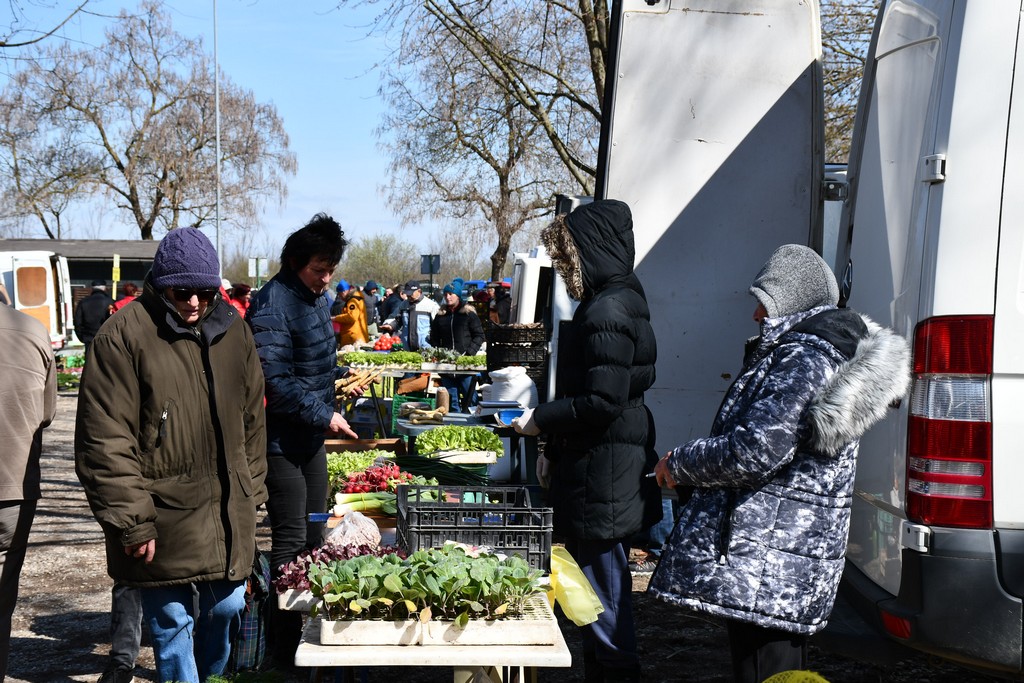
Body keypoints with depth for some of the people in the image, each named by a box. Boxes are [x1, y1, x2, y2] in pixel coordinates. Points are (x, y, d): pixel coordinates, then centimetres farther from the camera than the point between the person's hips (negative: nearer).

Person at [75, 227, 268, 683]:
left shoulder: (234, 332, 9)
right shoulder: (126, 335, -10)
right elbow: (105, 439, -12)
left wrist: (251, 492, 15)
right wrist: (131, 520, -14)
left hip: (228, 514, 5)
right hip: (164, 516, -5)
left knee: (227, 607, 14)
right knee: (172, 623, 1)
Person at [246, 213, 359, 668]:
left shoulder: (318, 298, 12)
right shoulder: (273, 305, -19)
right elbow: (274, 381, -25)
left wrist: (339, 376, 9)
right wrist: (323, 415, -21)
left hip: (311, 438, 9)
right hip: (282, 440, -9)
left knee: (313, 536, 14)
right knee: (290, 542, -4)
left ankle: (305, 628, 26)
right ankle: (283, 651, 6)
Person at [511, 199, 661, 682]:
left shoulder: (607, 311, -18)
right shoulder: (604, 302, 14)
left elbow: (603, 402, -23)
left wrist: (540, 419, -10)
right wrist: (553, 449, 19)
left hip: (603, 479, -11)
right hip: (596, 469, 11)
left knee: (604, 594, -3)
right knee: (600, 587, 18)